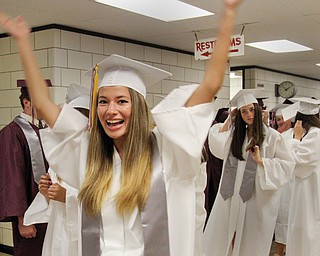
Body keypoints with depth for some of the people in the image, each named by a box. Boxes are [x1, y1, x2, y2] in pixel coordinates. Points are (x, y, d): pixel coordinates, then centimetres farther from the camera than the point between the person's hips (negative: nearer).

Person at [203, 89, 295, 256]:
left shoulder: (272, 136, -5)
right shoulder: (236, 133, 10)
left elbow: (287, 164, -6)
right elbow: (217, 148, -2)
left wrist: (261, 161, -17)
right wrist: (229, 119, 1)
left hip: (256, 196, -4)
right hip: (232, 195, 4)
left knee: (249, 241, 8)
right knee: (224, 238, 9)